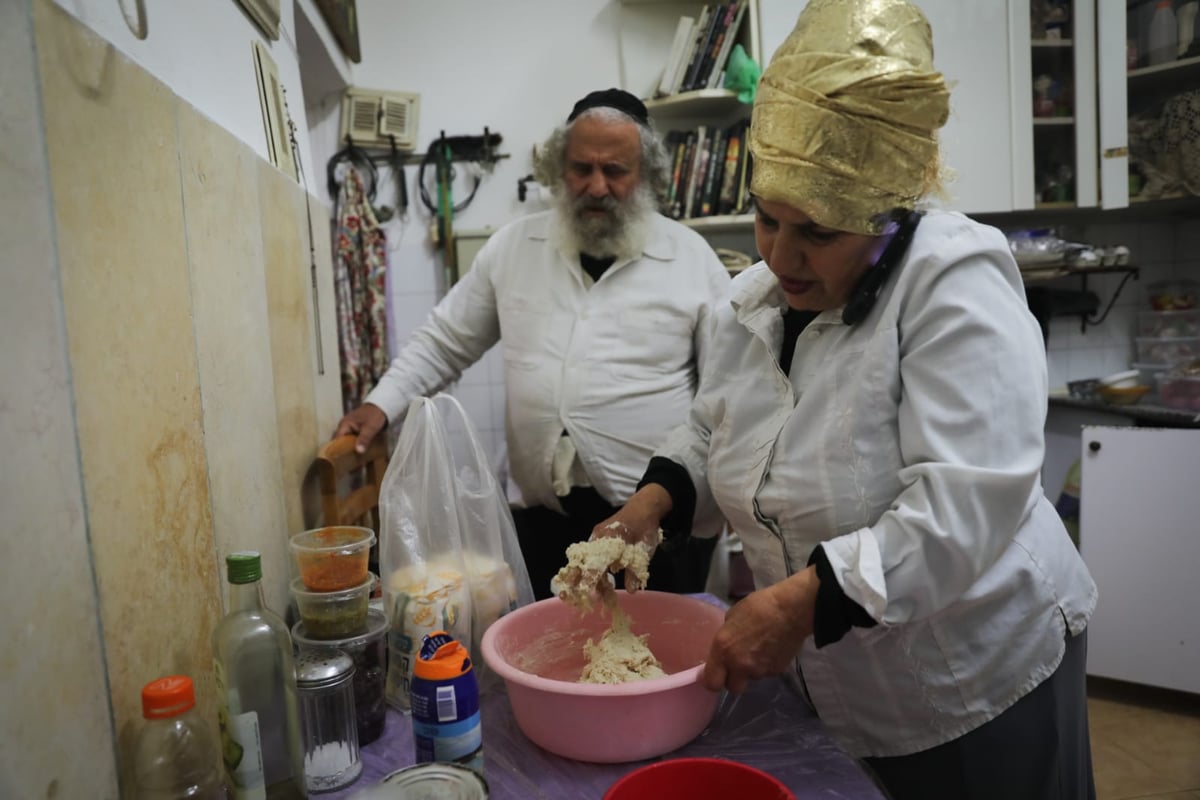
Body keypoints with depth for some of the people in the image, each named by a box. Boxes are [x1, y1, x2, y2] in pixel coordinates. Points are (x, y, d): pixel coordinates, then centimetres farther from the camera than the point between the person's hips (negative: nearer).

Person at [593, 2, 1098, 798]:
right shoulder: (757, 295, -1)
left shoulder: (956, 284, -22)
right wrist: (653, 501, -8)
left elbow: (967, 503, -30)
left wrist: (801, 602, -36)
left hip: (977, 681, -6)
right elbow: (712, 429, 10)